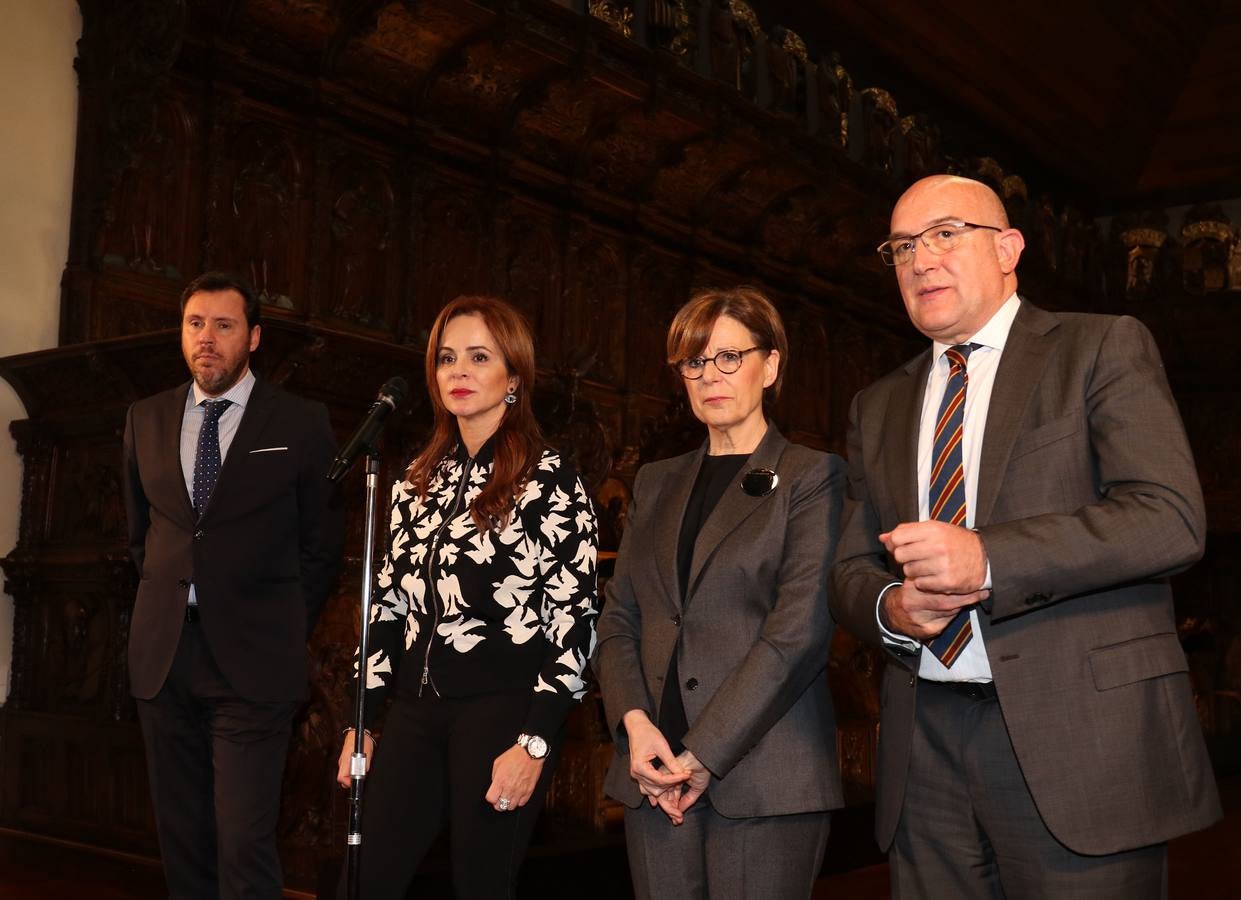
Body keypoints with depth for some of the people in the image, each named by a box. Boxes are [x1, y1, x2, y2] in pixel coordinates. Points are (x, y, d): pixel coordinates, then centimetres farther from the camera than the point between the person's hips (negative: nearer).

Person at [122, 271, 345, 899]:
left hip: (252, 659, -4)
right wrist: (165, 602, 15)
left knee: (244, 843, -8)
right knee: (181, 839, 13)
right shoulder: (146, 420, 10)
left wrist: (285, 632, 5)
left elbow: (321, 545, 5)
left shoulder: (302, 425, -2)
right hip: (162, 655, 4)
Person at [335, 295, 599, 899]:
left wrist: (534, 742, -15)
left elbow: (575, 619, -10)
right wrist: (361, 720, 11)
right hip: (415, 710, 6)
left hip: (502, 711, -5)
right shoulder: (420, 478, 12)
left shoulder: (550, 480, -6)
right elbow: (389, 603, 15)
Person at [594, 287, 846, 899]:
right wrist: (634, 722, -7)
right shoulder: (656, 485, 16)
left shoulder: (811, 477, 0)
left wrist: (704, 754, -14)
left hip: (762, 775, -4)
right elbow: (618, 616, 11)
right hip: (657, 776, 5)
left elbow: (801, 628, -11)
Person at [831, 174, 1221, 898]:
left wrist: (987, 558, -21)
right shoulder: (879, 406, 17)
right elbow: (852, 566, 17)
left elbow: (1171, 519, -11)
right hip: (925, 749, 4)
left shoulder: (1104, 348, 2)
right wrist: (889, 607, -7)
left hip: (1080, 739, -4)